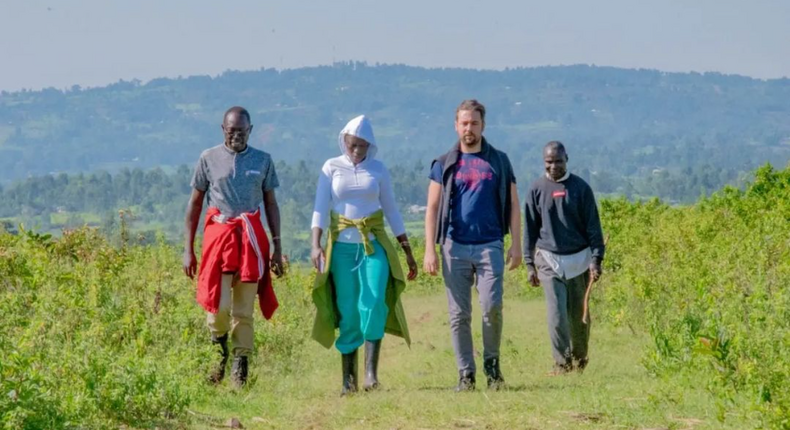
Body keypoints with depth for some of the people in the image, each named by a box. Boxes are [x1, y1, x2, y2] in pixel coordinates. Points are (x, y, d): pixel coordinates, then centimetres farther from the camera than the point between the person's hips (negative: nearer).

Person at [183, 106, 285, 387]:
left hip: (251, 237, 1)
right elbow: (195, 203, 9)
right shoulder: (209, 159, 5)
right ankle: (219, 353, 14)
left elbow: (271, 204, 14)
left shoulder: (263, 161, 9)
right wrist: (188, 249, 4)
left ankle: (240, 370, 9)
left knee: (244, 311, 2)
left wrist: (277, 248, 8)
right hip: (219, 234, -1)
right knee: (219, 305, -12)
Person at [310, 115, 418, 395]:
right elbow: (320, 208, -2)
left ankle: (371, 371, -21)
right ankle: (349, 378, 5)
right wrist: (315, 245, -16)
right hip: (342, 245, 0)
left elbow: (391, 210, 14)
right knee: (348, 311, -1)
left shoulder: (378, 169, 9)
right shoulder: (331, 168, 5)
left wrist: (408, 251, 14)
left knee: (374, 301, -19)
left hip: (374, 243, 0)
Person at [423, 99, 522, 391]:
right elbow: (432, 208, 7)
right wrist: (430, 250, -2)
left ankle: (492, 362, 6)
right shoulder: (444, 165, 9)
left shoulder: (499, 162, 10)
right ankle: (466, 373, 6)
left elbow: (513, 206, 10)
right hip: (455, 247, 1)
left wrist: (516, 245, 0)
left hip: (490, 246, -1)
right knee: (459, 315, 0)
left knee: (492, 307, -13)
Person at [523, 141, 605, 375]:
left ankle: (579, 356, 25)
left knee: (578, 314, 7)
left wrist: (596, 259, -6)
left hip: (579, 259, 0)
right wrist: (530, 263, 3)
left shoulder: (580, 187, 1)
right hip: (549, 260, 0)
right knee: (557, 313, -9)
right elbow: (530, 228, 6)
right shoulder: (537, 189, 2)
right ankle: (562, 361, -4)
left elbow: (593, 226, 2)